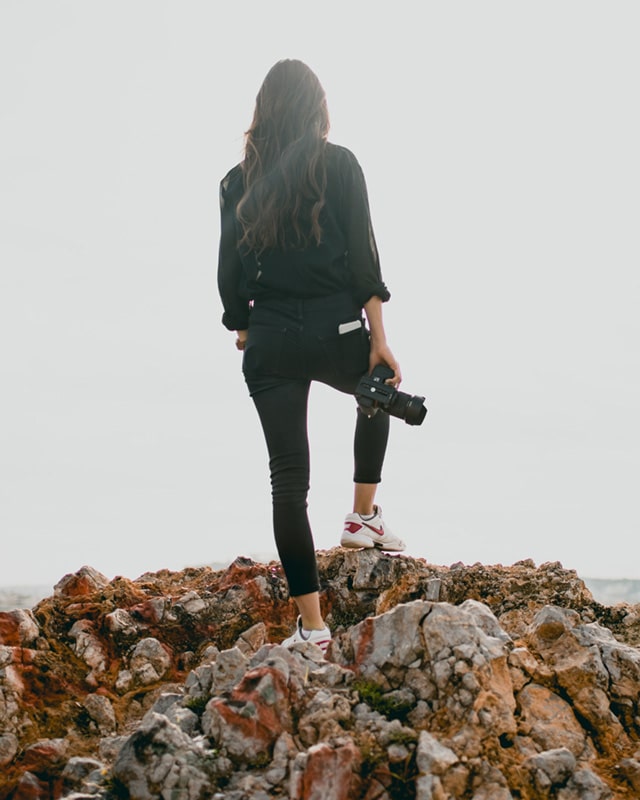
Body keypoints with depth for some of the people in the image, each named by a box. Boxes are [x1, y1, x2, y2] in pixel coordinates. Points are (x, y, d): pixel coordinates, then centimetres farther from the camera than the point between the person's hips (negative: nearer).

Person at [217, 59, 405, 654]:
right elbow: (362, 257, -7)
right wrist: (379, 339, -5)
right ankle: (364, 517, 28)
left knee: (288, 477, 3)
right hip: (336, 331, -2)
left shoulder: (238, 181, 6)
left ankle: (312, 626, 4)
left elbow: (229, 271, 6)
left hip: (269, 342, 2)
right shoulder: (337, 164, -2)